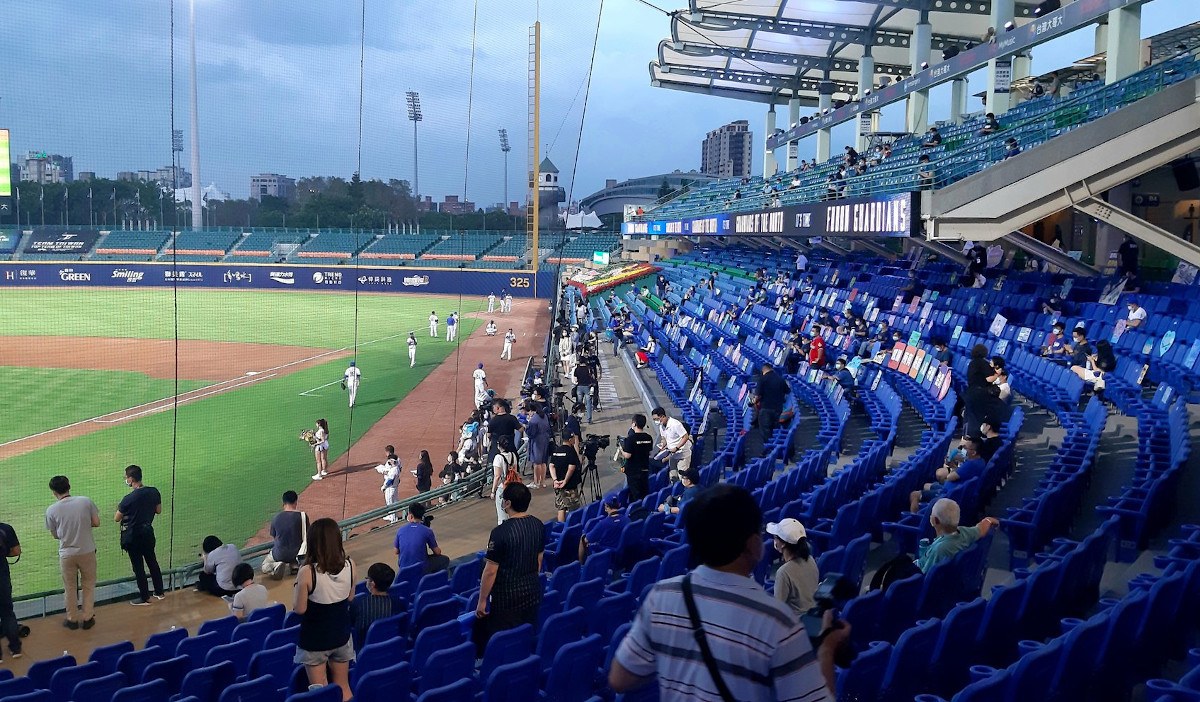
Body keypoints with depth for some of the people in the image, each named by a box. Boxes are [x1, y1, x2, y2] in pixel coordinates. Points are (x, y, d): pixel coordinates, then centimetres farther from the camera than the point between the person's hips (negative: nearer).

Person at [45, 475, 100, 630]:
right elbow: (96, 523, -2)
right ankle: (87, 618, 20)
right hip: (87, 551, 1)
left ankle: (72, 619, 25)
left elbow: (55, 535, 1)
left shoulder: (51, 510, -10)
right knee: (88, 585, 15)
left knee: (70, 588, 15)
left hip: (67, 554, 0)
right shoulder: (85, 501, -9)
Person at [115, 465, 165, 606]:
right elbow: (158, 510, 8)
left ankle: (144, 597, 12)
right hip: (148, 532, 6)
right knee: (152, 562, 19)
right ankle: (160, 592, 27)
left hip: (133, 536, -6)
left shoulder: (129, 499, -21)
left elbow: (116, 519, -9)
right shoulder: (154, 492, -6)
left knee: (138, 566, 5)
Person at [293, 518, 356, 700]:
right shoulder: (350, 565, -12)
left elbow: (299, 609, -15)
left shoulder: (307, 572, -24)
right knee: (343, 686, 20)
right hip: (341, 635, 4)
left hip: (315, 639, -3)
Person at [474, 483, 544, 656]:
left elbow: (491, 571, -18)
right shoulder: (538, 525, -2)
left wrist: (482, 601, -8)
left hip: (507, 597, -6)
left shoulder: (501, 533, -22)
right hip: (533, 592, 6)